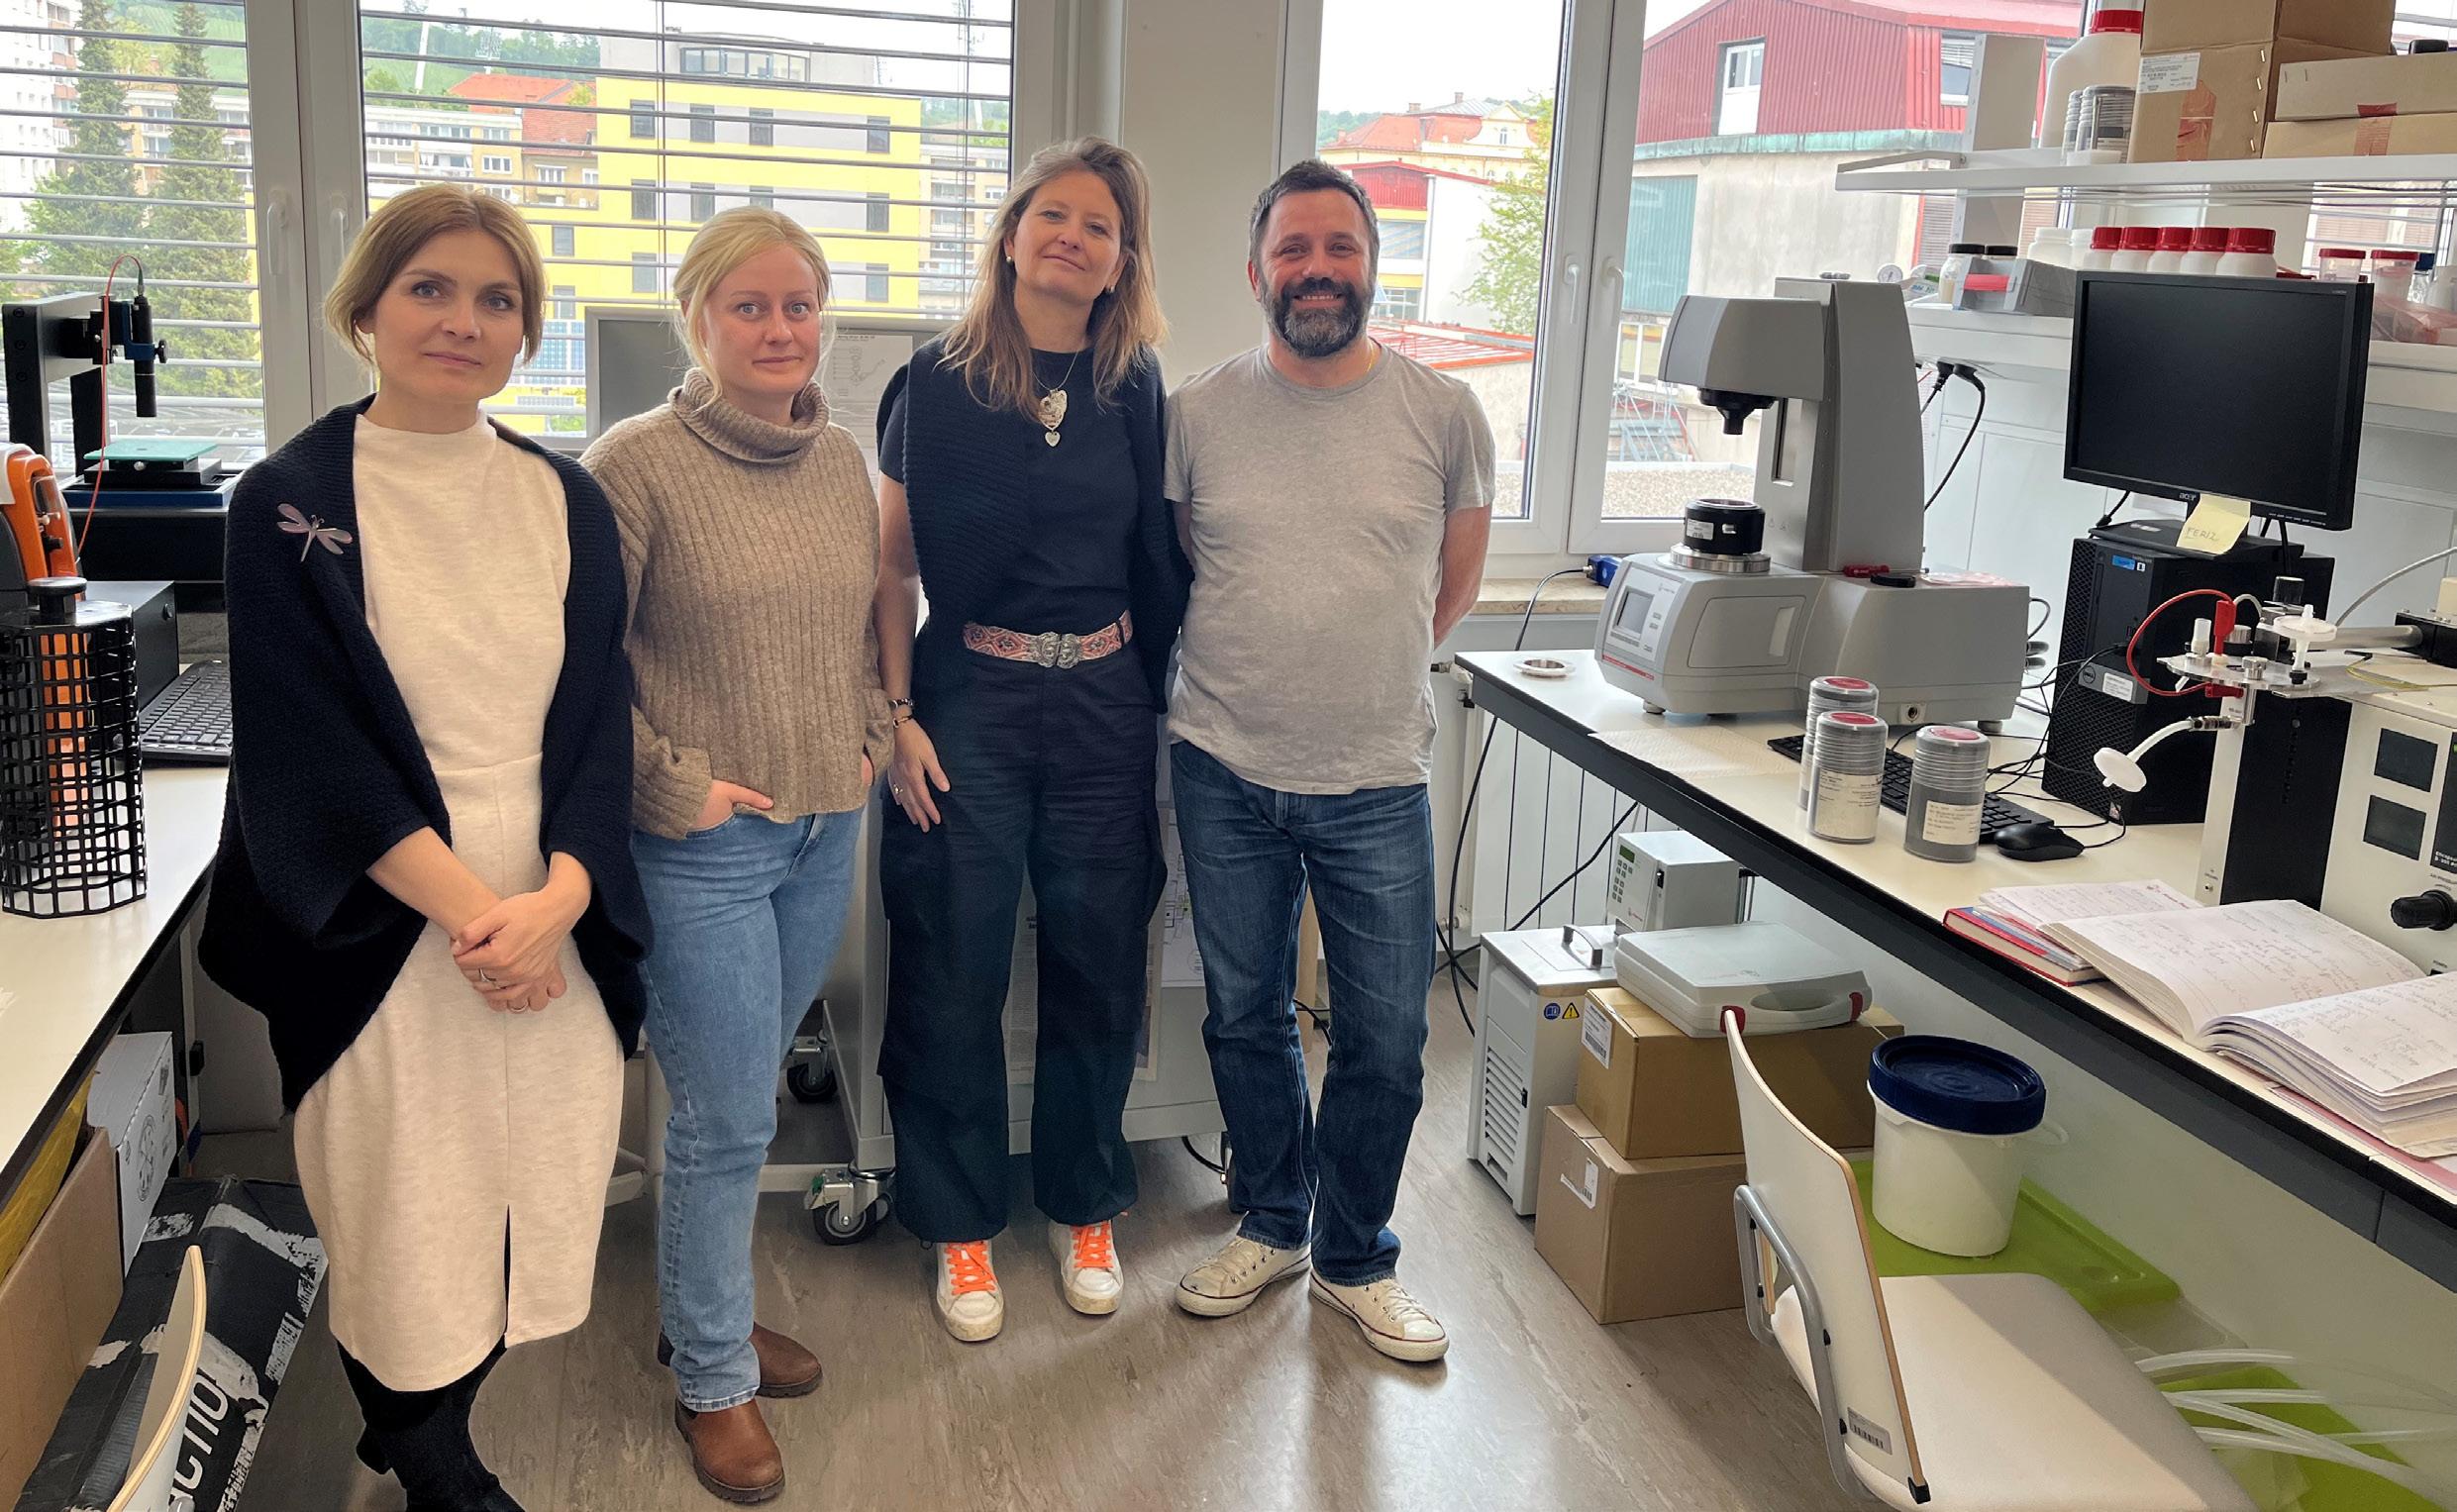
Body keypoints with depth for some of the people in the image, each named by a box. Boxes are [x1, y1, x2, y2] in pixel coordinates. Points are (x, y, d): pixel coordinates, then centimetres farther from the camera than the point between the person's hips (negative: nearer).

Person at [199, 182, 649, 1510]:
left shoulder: (566, 502, 6)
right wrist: (468, 906, -16)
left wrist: (556, 901, -12)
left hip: (556, 919, 3)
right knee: (404, 1210, 6)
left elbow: (597, 722, 3)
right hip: (380, 935, -3)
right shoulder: (288, 505, -3)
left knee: (531, 1194, 8)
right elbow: (305, 748, -8)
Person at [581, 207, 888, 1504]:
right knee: (727, 1121, 1)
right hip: (703, 845, -6)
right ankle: (713, 1380, 20)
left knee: (745, 1096, 18)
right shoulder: (635, 465, -12)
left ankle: (704, 1308, 38)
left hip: (826, 834, 6)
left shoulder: (842, 461, 8)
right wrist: (671, 784, -13)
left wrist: (869, 742, 10)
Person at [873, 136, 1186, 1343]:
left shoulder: (1135, 390, 5)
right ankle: (961, 1224, 22)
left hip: (1104, 703, 3)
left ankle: (1084, 1209, 29)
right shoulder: (935, 385, -2)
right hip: (969, 701, -2)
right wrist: (898, 715, -8)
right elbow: (893, 568, -1)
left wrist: (1158, 700, 5)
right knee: (955, 973, 4)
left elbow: (1158, 560, 9)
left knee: (1098, 963, 10)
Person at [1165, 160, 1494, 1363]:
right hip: (1224, 774, 1)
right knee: (1245, 1017, 15)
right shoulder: (1197, 413, -1)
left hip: (1377, 782, -1)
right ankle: (1271, 1225, 36)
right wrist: (1248, 669, 9)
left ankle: (1353, 1258, 28)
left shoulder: (1443, 413, -2)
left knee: (1384, 1042, 5)